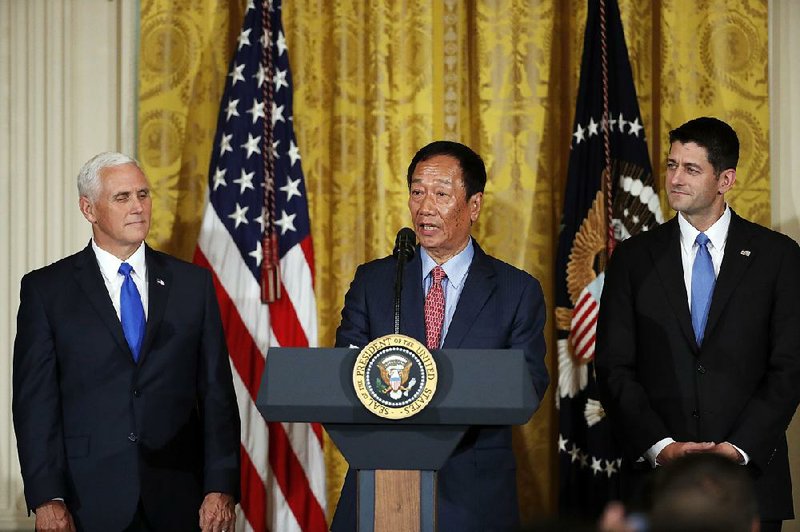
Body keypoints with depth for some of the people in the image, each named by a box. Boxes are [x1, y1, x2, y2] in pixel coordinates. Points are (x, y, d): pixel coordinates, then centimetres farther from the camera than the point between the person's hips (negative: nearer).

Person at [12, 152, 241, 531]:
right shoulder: (46, 289, 2)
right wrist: (47, 499, -11)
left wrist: (221, 488, -4)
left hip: (177, 501, 2)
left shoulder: (193, 284, 8)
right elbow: (35, 401, -2)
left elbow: (216, 393, 5)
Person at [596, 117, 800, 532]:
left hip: (750, 471, -1)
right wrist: (660, 447, -10)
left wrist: (739, 448, -11)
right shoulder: (633, 258, 6)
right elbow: (614, 369, 2)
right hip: (655, 473, 1)